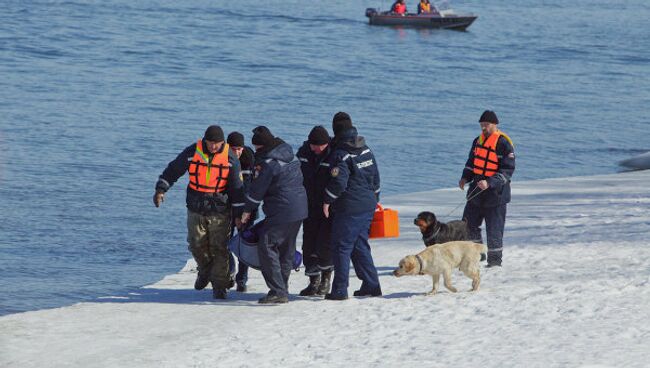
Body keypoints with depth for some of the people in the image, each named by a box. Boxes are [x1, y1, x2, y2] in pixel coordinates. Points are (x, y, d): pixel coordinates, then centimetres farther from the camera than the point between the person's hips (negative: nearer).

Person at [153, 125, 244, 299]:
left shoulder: (230, 157, -8)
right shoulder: (192, 152, -6)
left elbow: (236, 186, -2)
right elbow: (173, 170, 4)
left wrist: (239, 213, -1)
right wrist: (161, 189, -3)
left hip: (219, 210, -2)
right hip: (196, 209, 2)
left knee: (219, 248, -4)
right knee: (197, 245, 4)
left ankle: (219, 285, 3)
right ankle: (205, 272, 32)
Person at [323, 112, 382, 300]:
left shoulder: (340, 154, -15)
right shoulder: (366, 150, 9)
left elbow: (338, 182, -22)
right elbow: (375, 177, 17)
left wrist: (327, 201, -10)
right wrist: (373, 198, 27)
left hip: (348, 208, -8)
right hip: (368, 205, 8)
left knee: (341, 247, -2)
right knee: (360, 246, 17)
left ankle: (340, 290, -2)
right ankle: (371, 285, 17)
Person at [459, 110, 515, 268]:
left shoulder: (504, 144, -14)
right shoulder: (478, 141, 10)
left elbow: (507, 171, -16)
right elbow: (472, 163, 21)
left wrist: (489, 183, -26)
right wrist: (465, 178, 3)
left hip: (496, 193, -7)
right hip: (477, 192, 7)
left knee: (494, 229, -2)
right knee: (468, 224, 11)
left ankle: (495, 259, 8)